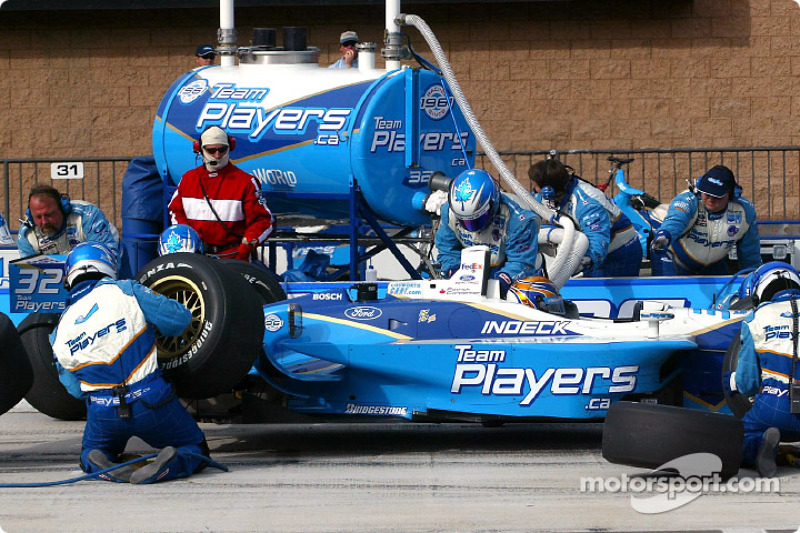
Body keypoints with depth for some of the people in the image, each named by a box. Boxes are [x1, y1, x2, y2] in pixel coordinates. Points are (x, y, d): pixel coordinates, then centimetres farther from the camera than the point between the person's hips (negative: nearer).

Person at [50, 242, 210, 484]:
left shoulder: (60, 331, 6)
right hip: (152, 404, -3)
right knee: (195, 448, 18)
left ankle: (102, 467, -3)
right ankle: (170, 465, -17)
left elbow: (76, 389, 12)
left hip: (103, 416, 3)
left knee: (91, 452, 33)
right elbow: (179, 319, -5)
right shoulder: (125, 291, -4)